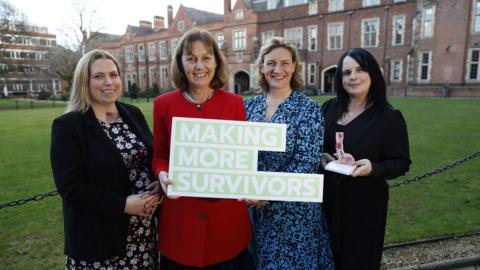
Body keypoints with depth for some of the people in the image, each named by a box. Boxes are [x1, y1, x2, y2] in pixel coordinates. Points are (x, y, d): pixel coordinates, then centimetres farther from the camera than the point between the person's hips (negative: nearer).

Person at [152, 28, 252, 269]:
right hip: (180, 216, 0)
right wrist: (163, 175, -15)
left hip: (227, 215, 1)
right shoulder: (164, 104, -2)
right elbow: (159, 156, 6)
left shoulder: (234, 103, -2)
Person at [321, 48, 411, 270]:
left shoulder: (389, 117, -10)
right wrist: (321, 156, -11)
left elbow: (401, 163, -8)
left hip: (364, 203, -3)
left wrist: (373, 168, -27)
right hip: (328, 197, 4)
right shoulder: (329, 108, 2)